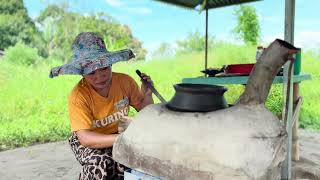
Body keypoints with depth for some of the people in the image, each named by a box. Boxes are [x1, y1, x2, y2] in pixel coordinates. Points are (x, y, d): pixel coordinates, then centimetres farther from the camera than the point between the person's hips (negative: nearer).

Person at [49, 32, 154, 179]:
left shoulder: (125, 81, -13)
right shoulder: (78, 96, -23)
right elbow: (85, 138, -29)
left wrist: (147, 95, -24)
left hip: (119, 134, 3)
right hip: (89, 141, -2)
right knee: (102, 164, -33)